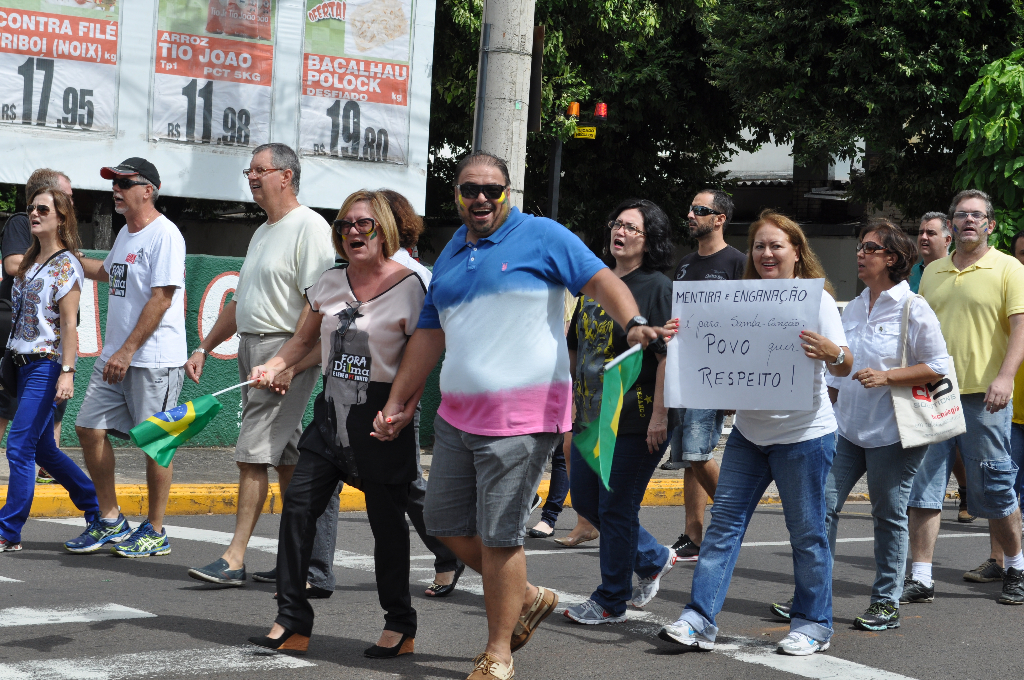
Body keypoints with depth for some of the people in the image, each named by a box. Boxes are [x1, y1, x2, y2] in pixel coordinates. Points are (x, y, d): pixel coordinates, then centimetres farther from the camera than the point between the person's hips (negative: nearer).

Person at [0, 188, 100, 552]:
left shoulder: (66, 265, -8)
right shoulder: (29, 262, 16)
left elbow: (69, 323, -14)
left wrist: (67, 372, -20)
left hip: (47, 364, -9)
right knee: (42, 449, 13)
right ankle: (99, 511, 24)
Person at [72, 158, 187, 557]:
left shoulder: (165, 235, -13)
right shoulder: (125, 234, 16)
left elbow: (161, 300, -18)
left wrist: (127, 352, -20)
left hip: (154, 359, -9)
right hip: (114, 357, 9)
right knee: (90, 428, 5)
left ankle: (155, 532, 8)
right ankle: (111, 522, 15)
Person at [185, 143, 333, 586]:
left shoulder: (310, 229, -11)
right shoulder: (263, 233, 20)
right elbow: (241, 302, 26)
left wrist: (289, 364, -23)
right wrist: (204, 348, 21)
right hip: (251, 349, 9)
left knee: (253, 454, -12)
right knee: (286, 458, 11)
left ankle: (234, 558, -10)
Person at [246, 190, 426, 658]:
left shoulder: (408, 286, -8)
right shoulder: (328, 285, 8)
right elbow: (304, 341, 21)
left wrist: (403, 409, -21)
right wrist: (273, 366, 4)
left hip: (382, 414, -5)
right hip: (333, 409, 6)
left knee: (386, 519, 2)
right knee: (298, 505, -2)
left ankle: (400, 625, 18)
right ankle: (292, 624, 4)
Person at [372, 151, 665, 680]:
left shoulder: (540, 236, -2)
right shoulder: (450, 255, 17)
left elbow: (599, 279, -11)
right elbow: (429, 335, 22)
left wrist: (633, 323, -30)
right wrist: (396, 403, 20)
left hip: (521, 417, -7)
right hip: (457, 414, 8)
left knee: (498, 536, -6)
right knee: (445, 523, 10)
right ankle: (529, 598, 29)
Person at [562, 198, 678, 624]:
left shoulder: (658, 287, -9)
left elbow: (668, 356, -16)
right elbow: (576, 347, 20)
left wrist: (659, 415, -21)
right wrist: (569, 398, 18)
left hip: (636, 420, -8)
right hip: (592, 415, 8)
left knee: (616, 507, -1)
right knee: (584, 500, 14)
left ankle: (611, 601, 12)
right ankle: (653, 559, 33)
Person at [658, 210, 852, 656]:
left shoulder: (816, 299, -6)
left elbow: (844, 368, -11)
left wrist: (830, 352, -34)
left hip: (803, 434, -5)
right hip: (749, 431, 5)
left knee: (806, 530, 2)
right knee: (724, 521, 0)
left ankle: (813, 624, 14)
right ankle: (700, 619, 0)